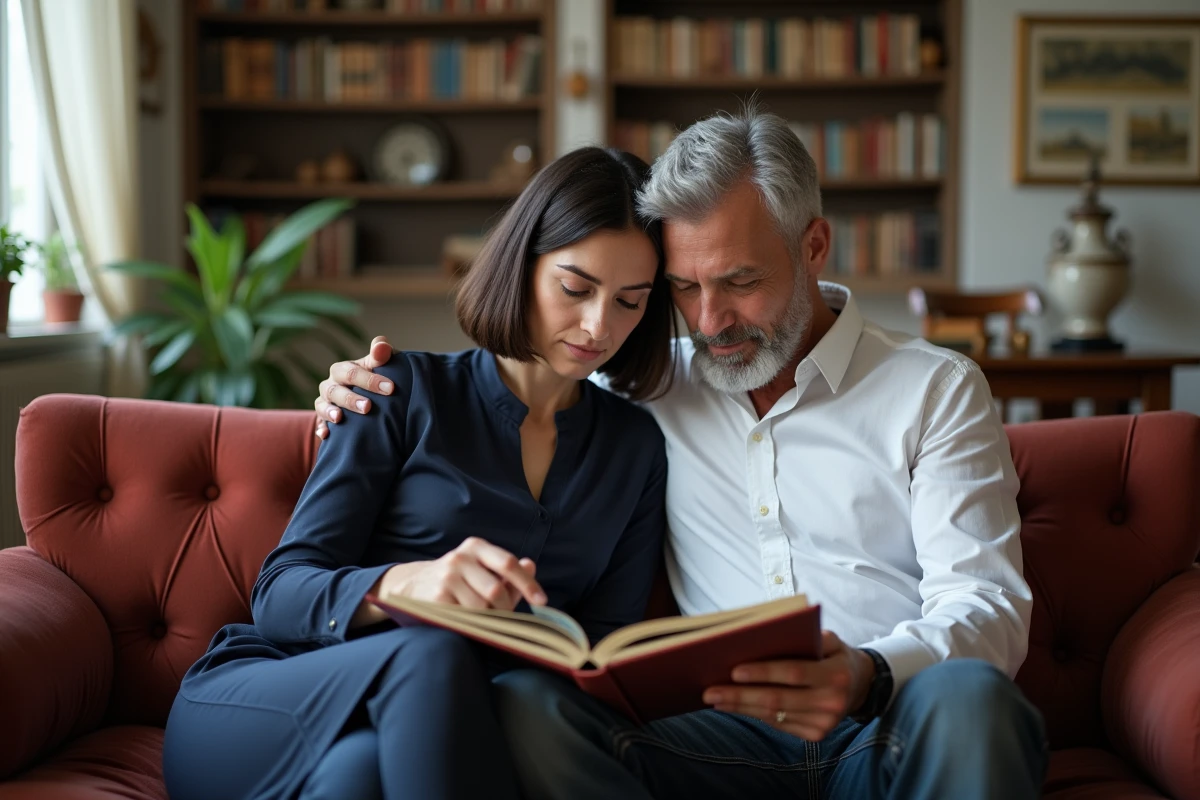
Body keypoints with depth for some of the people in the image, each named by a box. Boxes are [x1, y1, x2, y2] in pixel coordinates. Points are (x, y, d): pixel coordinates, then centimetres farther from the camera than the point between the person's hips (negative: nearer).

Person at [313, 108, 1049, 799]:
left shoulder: (935, 389, 8)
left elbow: (986, 608, -3)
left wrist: (870, 677, -26)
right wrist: (376, 390, 10)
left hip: (906, 731, -2)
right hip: (737, 741, 3)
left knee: (966, 694, -39)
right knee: (525, 704, -27)